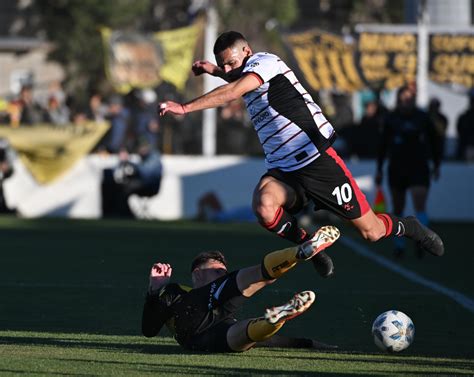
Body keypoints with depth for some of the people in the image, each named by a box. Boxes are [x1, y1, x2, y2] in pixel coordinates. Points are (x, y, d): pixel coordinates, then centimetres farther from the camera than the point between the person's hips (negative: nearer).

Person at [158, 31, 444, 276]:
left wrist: (185, 107, -27)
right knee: (264, 206, -29)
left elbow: (232, 92, -26)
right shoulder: (247, 75, 16)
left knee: (371, 231, -1)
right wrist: (214, 70, 28)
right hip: (282, 171, 7)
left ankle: (407, 227, 33)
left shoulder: (265, 61, -10)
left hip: (318, 160, -7)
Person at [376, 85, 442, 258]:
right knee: (397, 209, 7)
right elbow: (383, 145, 8)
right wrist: (379, 169, 7)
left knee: (420, 206, -15)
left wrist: (436, 165, 10)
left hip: (419, 168, -2)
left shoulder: (422, 118, 1)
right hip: (397, 168, 2)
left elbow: (434, 141, 10)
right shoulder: (391, 119, 3)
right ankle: (399, 245, 18)